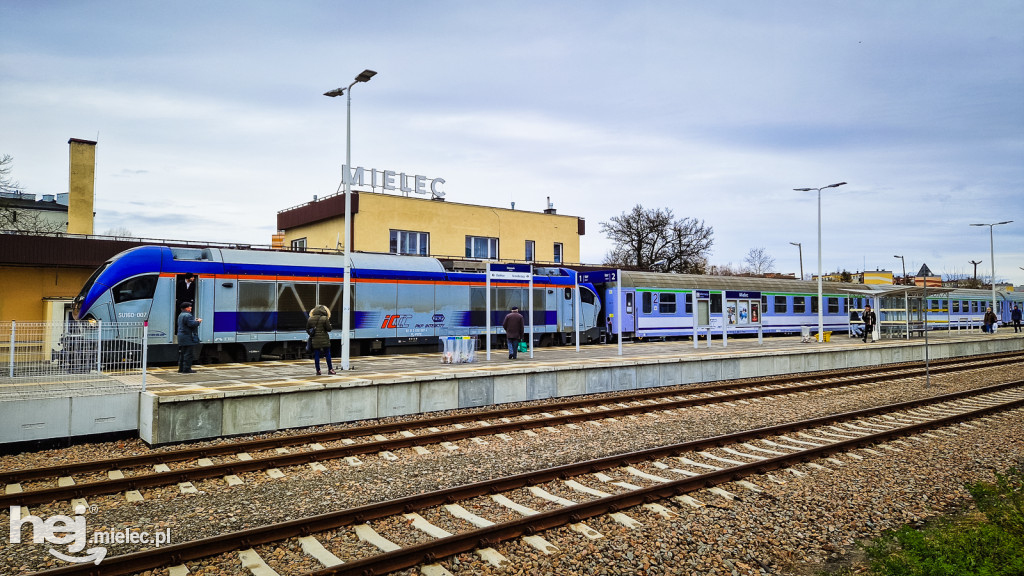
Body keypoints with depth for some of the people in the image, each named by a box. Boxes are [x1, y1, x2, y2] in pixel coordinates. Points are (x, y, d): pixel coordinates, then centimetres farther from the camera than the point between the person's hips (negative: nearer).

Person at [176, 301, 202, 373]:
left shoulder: (180, 315, 17)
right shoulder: (187, 315, -17)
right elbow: (192, 324, -24)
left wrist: (194, 320, 14)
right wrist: (198, 321, -8)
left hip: (181, 338, 11)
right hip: (188, 338, -11)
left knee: (182, 353, 15)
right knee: (189, 354, -7)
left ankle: (181, 368, 20)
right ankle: (187, 369, -7)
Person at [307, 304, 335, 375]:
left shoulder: (310, 319, 1)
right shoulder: (325, 319, -11)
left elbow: (307, 329, 8)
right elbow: (329, 329, -10)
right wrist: (330, 326, 10)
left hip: (315, 340, 3)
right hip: (324, 340, -3)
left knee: (316, 355, 7)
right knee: (328, 354, 7)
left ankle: (318, 370, 7)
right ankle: (330, 369, 9)